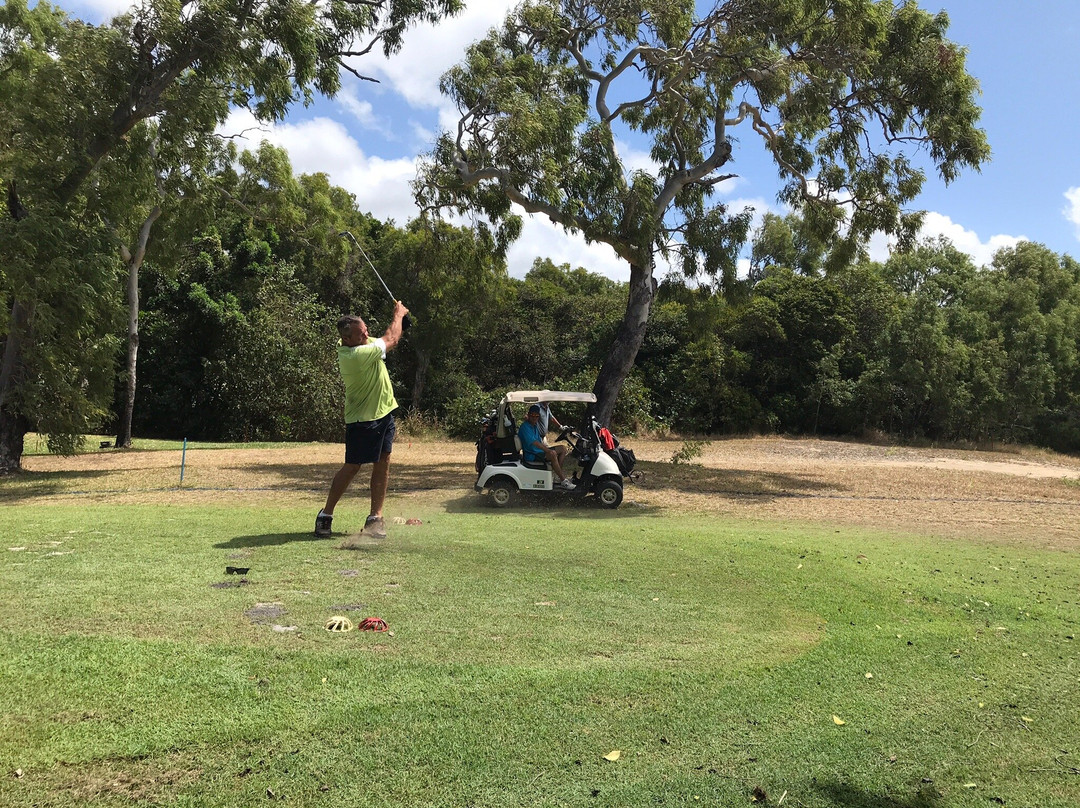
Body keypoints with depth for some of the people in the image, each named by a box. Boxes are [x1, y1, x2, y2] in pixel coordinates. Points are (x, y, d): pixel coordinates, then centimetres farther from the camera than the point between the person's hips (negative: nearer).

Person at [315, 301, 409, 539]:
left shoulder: (358, 347, 2)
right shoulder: (356, 355, -26)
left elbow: (390, 341, 16)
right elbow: (391, 340, -14)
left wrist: (398, 318, -1)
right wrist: (398, 315, 2)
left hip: (383, 413, 9)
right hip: (362, 419, -9)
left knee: (383, 463, 6)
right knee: (352, 467, -2)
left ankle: (375, 517, 12)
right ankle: (326, 514, 11)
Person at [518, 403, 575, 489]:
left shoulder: (535, 425, 12)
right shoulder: (525, 427, -18)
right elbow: (533, 442, -30)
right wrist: (548, 450, -35)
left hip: (540, 450, 10)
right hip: (532, 455, -10)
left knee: (563, 449, 5)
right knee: (552, 454, -34)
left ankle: (558, 473, 0)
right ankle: (563, 480, -28)